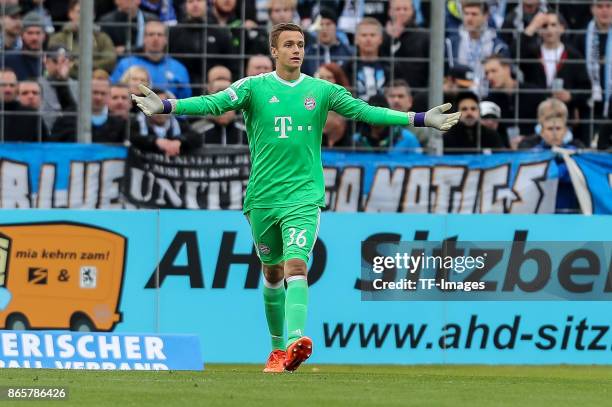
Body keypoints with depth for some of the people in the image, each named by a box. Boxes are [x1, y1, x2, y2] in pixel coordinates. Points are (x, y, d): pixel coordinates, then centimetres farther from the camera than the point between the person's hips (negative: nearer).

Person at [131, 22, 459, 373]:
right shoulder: (254, 87, 0)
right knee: (273, 272, 12)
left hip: (304, 196, -1)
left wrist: (420, 119, -3)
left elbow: (365, 111, 4)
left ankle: (295, 343, -33)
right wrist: (166, 106, -27)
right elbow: (214, 103, -11)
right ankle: (278, 348, 28)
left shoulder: (321, 91, 5)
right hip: (262, 196, 1)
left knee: (295, 266, -19)